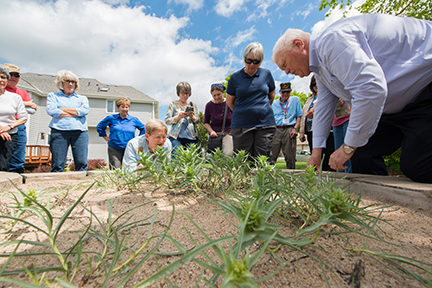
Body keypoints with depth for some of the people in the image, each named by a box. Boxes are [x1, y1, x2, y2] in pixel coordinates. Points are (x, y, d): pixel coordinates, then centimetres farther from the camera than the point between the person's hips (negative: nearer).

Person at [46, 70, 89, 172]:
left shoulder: (82, 98, 21)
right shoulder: (52, 96, 20)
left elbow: (85, 110, -1)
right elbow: (51, 111, 0)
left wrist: (63, 109, 0)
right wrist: (76, 112, 0)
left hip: (80, 131, 0)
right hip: (59, 131, 0)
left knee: (82, 163, -7)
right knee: (57, 164, -5)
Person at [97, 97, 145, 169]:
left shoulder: (134, 120, 6)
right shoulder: (111, 118, 7)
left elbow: (144, 129, 16)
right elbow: (99, 126, 21)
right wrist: (105, 136, 12)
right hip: (114, 149, 0)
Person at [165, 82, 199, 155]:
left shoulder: (192, 105, 16)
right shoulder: (173, 104, 8)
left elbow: (197, 121, 12)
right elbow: (167, 120, 1)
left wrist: (192, 116, -9)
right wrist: (178, 117, -16)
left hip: (190, 137, 2)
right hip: (175, 137, -2)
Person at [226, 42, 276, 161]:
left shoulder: (266, 74, 6)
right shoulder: (235, 77, 2)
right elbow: (229, 102, 10)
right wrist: (243, 113, 11)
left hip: (265, 124, 2)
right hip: (241, 124, -1)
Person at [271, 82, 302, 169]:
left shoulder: (295, 100, 14)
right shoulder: (274, 103, 17)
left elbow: (299, 116, 11)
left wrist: (295, 129, -4)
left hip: (289, 129, -1)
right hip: (276, 130, 1)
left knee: (289, 156, -1)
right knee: (272, 155, -4)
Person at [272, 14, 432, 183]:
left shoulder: (330, 40, -25)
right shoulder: (319, 69, 8)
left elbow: (371, 89, -35)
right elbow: (323, 107, 12)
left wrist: (349, 147, -26)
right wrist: (317, 150, 13)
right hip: (398, 105, 8)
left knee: (416, 166, -18)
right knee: (362, 156, 2)